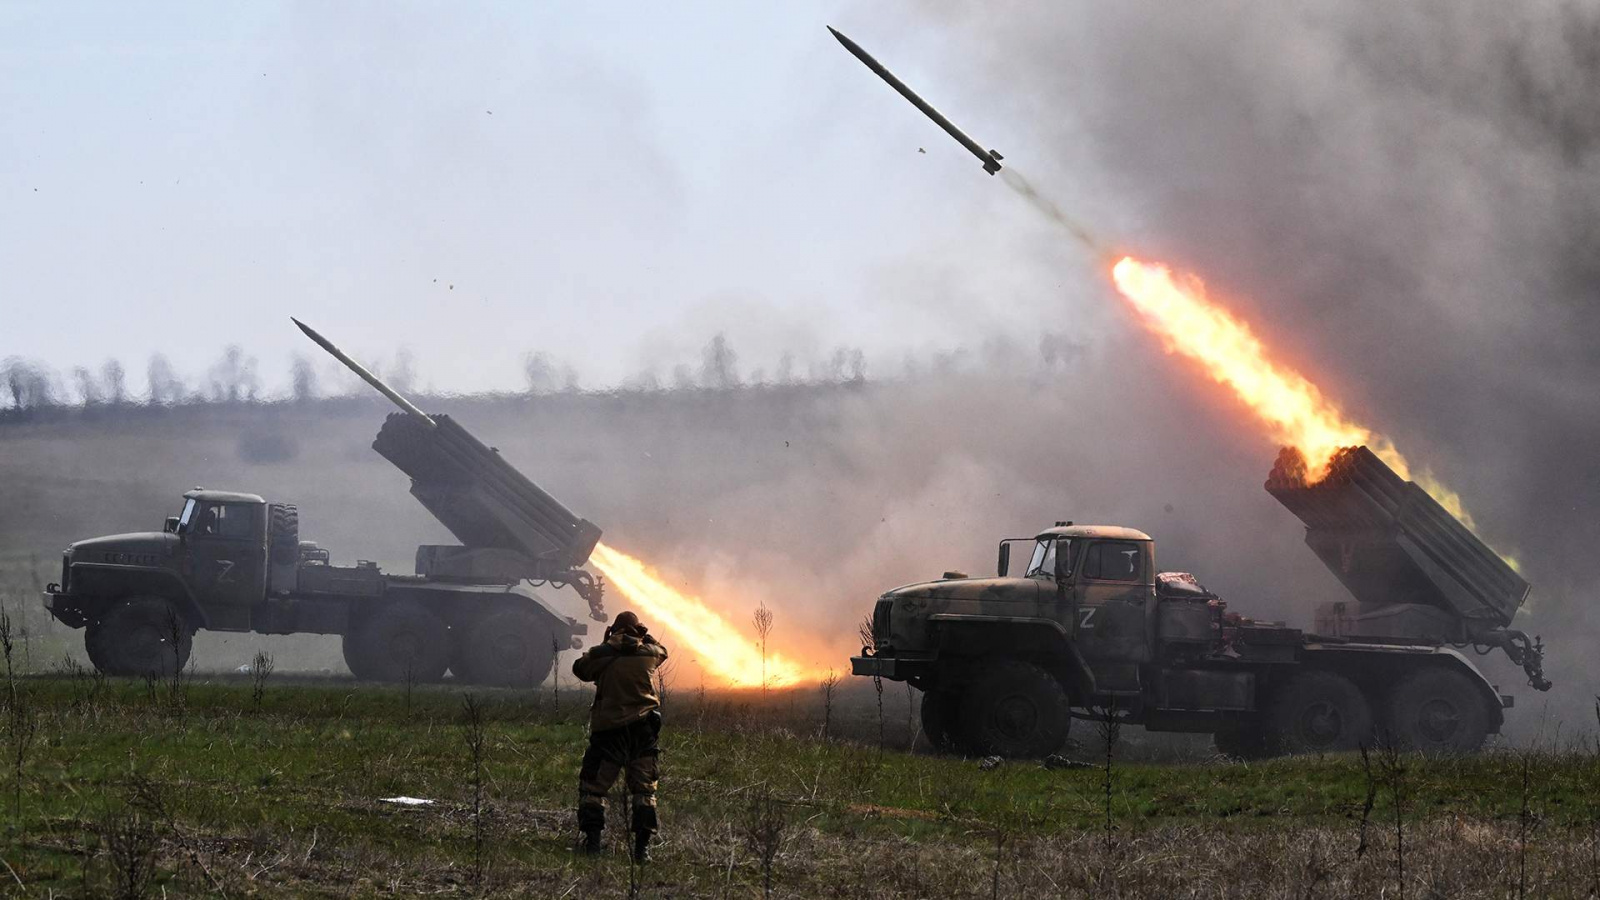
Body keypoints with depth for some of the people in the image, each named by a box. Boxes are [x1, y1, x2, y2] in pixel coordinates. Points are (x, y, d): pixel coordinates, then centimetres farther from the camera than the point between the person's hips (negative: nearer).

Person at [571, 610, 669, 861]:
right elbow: (661, 650, 23)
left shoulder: (605, 658, -8)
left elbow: (579, 668, 9)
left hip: (609, 731, -2)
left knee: (593, 786, 10)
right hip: (643, 731, 2)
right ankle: (643, 845, 0)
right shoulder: (648, 655, 0)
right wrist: (644, 636, 34)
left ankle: (592, 839, 2)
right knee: (644, 789, 9)